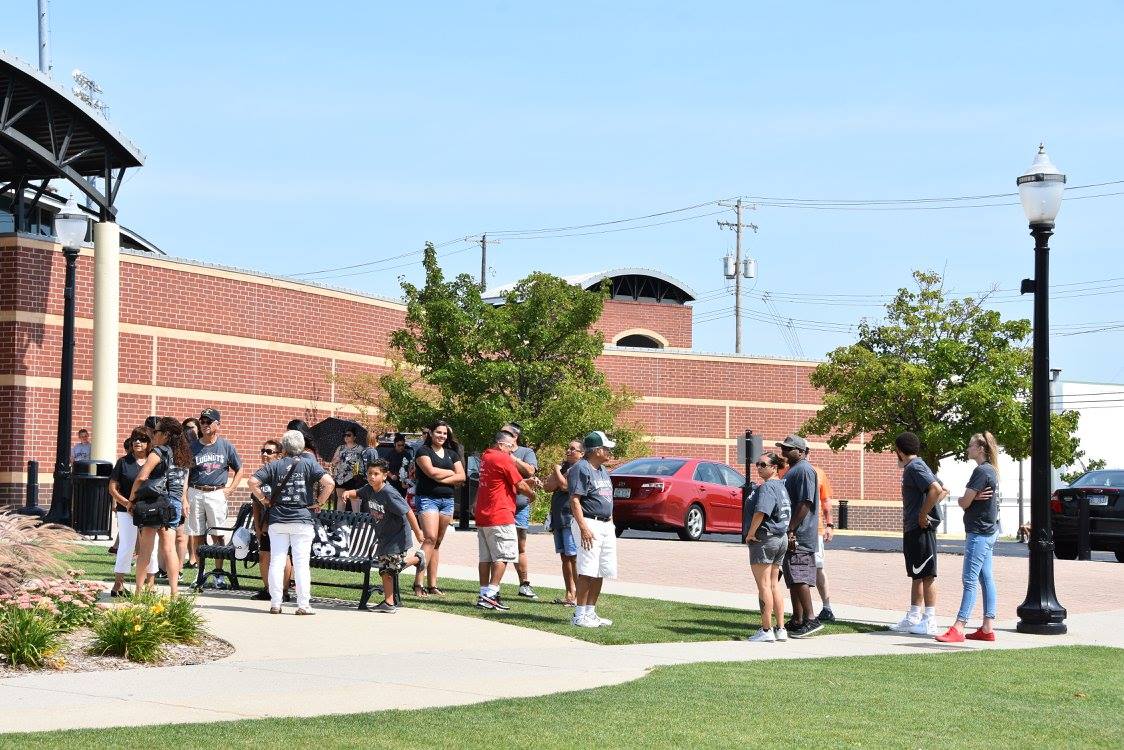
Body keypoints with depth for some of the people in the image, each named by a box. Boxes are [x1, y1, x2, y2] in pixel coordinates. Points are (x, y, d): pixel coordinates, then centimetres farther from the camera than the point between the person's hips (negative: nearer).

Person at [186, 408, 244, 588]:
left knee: (217, 535, -4)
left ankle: (219, 573, -1)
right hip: (195, 493, 1)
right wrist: (184, 498, -2)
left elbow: (239, 470, 15)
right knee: (197, 534, 4)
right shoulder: (193, 446, 7)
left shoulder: (225, 445, 6)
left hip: (216, 493, -1)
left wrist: (229, 489, 3)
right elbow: (184, 473, 9)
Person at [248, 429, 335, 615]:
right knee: (301, 562, 1)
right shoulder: (310, 465, 1)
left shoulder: (274, 466, 4)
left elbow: (253, 482, -4)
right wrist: (319, 502, 1)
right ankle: (303, 604, 0)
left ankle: (275, 603, 5)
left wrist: (264, 500, 7)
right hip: (302, 518, -1)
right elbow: (329, 483, -11)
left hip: (277, 519, 1)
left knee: (276, 561, 5)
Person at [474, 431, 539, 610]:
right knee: (503, 556, -7)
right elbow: (520, 485, -7)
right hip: (500, 516, -9)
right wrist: (531, 491, 12)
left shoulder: (485, 457, 16)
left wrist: (526, 482, 11)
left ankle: (484, 594, 10)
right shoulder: (504, 459, -11)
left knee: (485, 557, 9)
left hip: (482, 516, 9)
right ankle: (490, 594, -13)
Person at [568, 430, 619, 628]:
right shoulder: (581, 469, -10)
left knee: (600, 572, 9)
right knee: (587, 571, -11)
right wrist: (583, 528, -23)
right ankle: (580, 615, -7)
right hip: (590, 523, -9)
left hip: (606, 525, 9)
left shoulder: (602, 470, 19)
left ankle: (591, 612, 16)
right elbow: (575, 500, -17)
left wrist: (610, 522, 20)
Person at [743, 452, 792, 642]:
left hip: (764, 539, -9)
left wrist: (750, 533, -18)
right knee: (774, 584, 14)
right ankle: (780, 629, 15)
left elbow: (760, 512, -30)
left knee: (764, 585, -4)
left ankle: (766, 630, -3)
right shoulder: (781, 486, 14)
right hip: (781, 539, 9)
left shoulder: (767, 487, -16)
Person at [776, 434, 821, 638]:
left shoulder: (804, 470, -13)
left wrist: (791, 530, -23)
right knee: (794, 579, 13)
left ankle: (810, 620, -14)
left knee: (798, 578, -13)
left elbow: (805, 503, -21)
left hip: (799, 535, -11)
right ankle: (797, 621, 17)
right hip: (791, 535, 11)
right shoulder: (792, 471, 21)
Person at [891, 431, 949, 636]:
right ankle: (913, 619, 21)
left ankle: (930, 622, -6)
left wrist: (923, 515, -20)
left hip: (920, 529, -11)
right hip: (913, 529, 11)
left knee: (926, 575, -7)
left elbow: (936, 490, -27)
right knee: (917, 575, 14)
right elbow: (943, 490, 22)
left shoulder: (914, 467, -13)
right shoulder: (915, 467, 17)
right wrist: (928, 510, 13)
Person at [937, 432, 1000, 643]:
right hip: (988, 531, 10)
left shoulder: (981, 471, -16)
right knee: (986, 579, 10)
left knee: (970, 581, -10)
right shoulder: (991, 471, 16)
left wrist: (963, 499, 6)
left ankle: (958, 628, -12)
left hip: (979, 534, -10)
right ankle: (988, 628, 11)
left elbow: (964, 502, -15)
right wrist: (973, 498, -6)